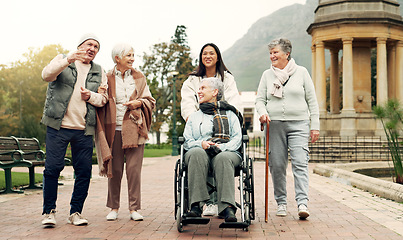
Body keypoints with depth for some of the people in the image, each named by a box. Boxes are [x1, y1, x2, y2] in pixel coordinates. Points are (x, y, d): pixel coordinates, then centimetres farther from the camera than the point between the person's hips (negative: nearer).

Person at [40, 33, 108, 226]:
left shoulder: (99, 72, 17)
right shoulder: (62, 60, 9)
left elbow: (103, 99, 11)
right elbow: (47, 74, -10)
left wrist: (91, 96, -10)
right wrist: (68, 60, -24)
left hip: (84, 130, 3)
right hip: (58, 126, -3)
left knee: (84, 171, 1)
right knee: (53, 167, -6)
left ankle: (76, 212, 13)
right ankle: (49, 211, 7)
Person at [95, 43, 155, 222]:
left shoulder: (139, 77, 13)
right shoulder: (107, 78, 6)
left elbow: (150, 101, 13)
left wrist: (139, 103, -5)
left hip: (134, 129, 1)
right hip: (114, 129, -1)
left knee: (134, 169, -3)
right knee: (115, 170, 2)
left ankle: (134, 208, 5)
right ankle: (114, 208, 15)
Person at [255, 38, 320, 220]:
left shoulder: (301, 72, 7)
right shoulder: (267, 75, 12)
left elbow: (312, 100, 8)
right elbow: (260, 99, 12)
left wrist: (315, 126, 2)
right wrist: (262, 112, -11)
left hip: (299, 124, -2)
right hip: (274, 124, 2)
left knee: (300, 163, -13)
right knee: (277, 165, 2)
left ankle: (302, 203, -15)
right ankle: (281, 203, 15)